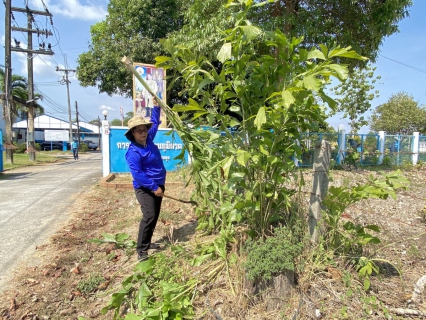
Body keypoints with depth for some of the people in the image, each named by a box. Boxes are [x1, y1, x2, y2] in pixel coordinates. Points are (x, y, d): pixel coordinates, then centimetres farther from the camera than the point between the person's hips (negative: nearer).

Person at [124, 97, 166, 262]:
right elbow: (137, 174, -25)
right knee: (149, 216, -14)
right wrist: (154, 187, -24)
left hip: (158, 185, 8)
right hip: (145, 188, -8)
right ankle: (141, 249, -3)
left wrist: (156, 107, 13)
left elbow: (155, 124, 19)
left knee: (155, 216, 13)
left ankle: (147, 242, 28)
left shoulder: (148, 140, 2)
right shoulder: (133, 153, -21)